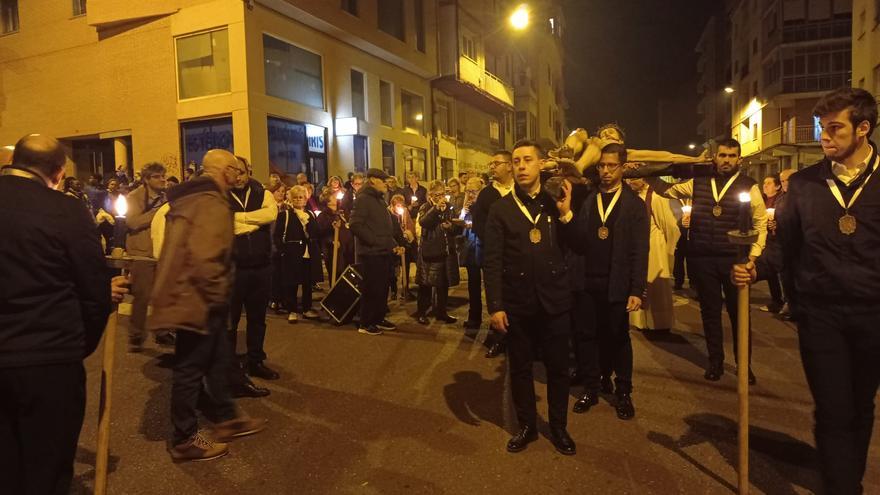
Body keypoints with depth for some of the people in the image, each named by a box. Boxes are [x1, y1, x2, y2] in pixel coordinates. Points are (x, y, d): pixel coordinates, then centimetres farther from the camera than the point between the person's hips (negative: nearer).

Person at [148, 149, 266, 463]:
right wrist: (217, 296, -18)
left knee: (217, 359, 19)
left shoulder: (191, 198, 13)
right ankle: (184, 440, 18)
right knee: (191, 368, 3)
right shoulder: (211, 204, -20)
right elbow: (204, 258, -30)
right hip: (197, 299, -10)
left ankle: (227, 419, 32)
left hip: (187, 293, 10)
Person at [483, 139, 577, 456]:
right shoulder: (501, 209, 0)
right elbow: (491, 261, -4)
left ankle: (559, 427, 31)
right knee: (520, 368, 12)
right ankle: (526, 426, 31)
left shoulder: (557, 203, 4)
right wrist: (495, 306, -10)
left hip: (554, 301, 1)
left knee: (558, 367, 12)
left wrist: (567, 214, -15)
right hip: (517, 303, 0)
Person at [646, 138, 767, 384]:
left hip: (735, 260, -2)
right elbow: (669, 190, 18)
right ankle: (715, 361, 27)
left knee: (739, 313, 8)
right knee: (710, 311, 12)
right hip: (703, 259, 2)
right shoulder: (698, 182, 7)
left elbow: (761, 223, 0)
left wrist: (753, 254, -7)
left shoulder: (749, 186, -2)